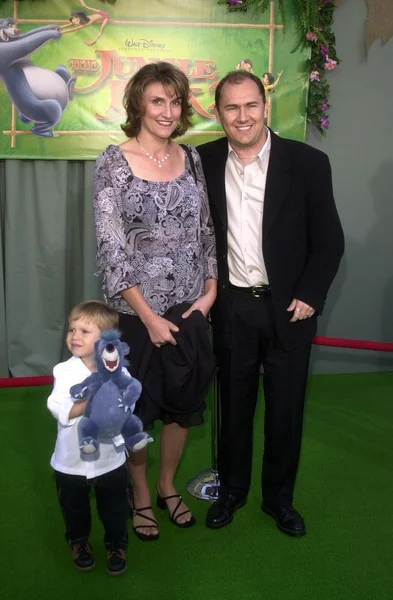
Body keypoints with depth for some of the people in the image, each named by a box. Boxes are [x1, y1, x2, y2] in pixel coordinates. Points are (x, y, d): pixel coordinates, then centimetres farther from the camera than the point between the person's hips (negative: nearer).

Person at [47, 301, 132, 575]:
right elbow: (60, 409, -25)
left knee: (115, 509, 17)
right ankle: (79, 542, 49)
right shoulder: (64, 371, -13)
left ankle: (117, 545, 42)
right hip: (71, 461, 1)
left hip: (110, 459, 0)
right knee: (75, 509, 22)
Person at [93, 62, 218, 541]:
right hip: (136, 309, -4)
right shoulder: (114, 161, -9)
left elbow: (206, 230, 9)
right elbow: (110, 244, -14)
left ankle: (167, 485, 39)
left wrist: (210, 291, -2)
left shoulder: (191, 158, 4)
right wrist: (149, 315, -15)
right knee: (136, 405, 11)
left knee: (184, 401, 16)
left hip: (189, 306, 5)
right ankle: (140, 495, 34)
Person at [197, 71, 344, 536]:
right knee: (233, 404, 15)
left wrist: (309, 296, -9)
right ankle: (231, 489, 35)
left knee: (286, 408, 10)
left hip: (289, 308, -1)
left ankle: (279, 497, 31)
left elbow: (329, 239, -4)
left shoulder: (307, 162, -8)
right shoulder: (205, 162, -2)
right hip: (231, 307, 1)